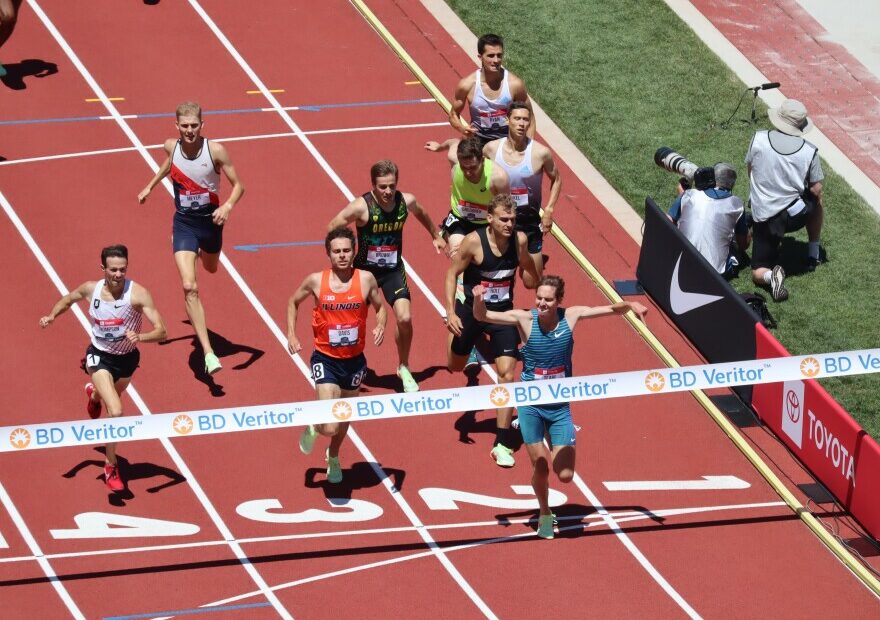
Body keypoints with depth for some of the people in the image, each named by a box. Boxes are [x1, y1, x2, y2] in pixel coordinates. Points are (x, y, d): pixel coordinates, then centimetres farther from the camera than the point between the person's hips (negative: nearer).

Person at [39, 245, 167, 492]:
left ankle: (94, 393, 73)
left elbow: (161, 332, -32)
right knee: (115, 412, -22)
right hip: (100, 357, -2)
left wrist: (139, 337, -51)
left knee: (113, 397, 33)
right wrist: (52, 315, -12)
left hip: (127, 358, 2)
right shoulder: (91, 289, -17)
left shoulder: (138, 294, -27)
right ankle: (111, 467, -3)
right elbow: (68, 299, 7)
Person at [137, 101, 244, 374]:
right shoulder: (171, 146, -10)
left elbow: (238, 185, -13)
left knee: (211, 269, 30)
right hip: (183, 223, 0)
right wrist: (150, 186, 24)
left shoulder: (215, 150, -19)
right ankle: (208, 352, -17)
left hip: (210, 219, 0)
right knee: (189, 287, -16)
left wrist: (228, 206, -31)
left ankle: (202, 251, 71)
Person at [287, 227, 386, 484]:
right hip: (326, 360, -3)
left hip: (354, 360, 3)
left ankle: (333, 457, 53)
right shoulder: (316, 281, -11)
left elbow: (380, 308, 6)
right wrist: (291, 335, -1)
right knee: (329, 428, -15)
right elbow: (293, 302, 8)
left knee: (344, 416, 24)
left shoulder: (366, 279, -9)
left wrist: (380, 326, -16)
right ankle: (313, 427, 23)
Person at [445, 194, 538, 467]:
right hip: (471, 311, -1)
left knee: (506, 374, -10)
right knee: (455, 367, 19)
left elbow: (527, 265, 12)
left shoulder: (519, 240, -11)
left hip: (503, 312, 1)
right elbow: (452, 273, -13)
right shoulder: (474, 242, -22)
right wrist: (451, 312, -22)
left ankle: (502, 444, -5)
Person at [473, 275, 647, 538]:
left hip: (560, 407, 2)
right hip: (531, 405, -2)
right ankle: (544, 514, 29)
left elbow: (611, 309, 0)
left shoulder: (571, 316, -8)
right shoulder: (524, 318, -14)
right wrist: (478, 299, -40)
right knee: (540, 467, -1)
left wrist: (629, 305, -20)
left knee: (565, 474, -4)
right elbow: (482, 316, -19)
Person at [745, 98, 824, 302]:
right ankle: (813, 254, 36)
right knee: (816, 201, 36)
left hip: (763, 218, -1)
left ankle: (771, 276, -25)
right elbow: (816, 190, -4)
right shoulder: (809, 152, -10)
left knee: (758, 273, 10)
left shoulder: (758, 140, -9)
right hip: (796, 215, 1)